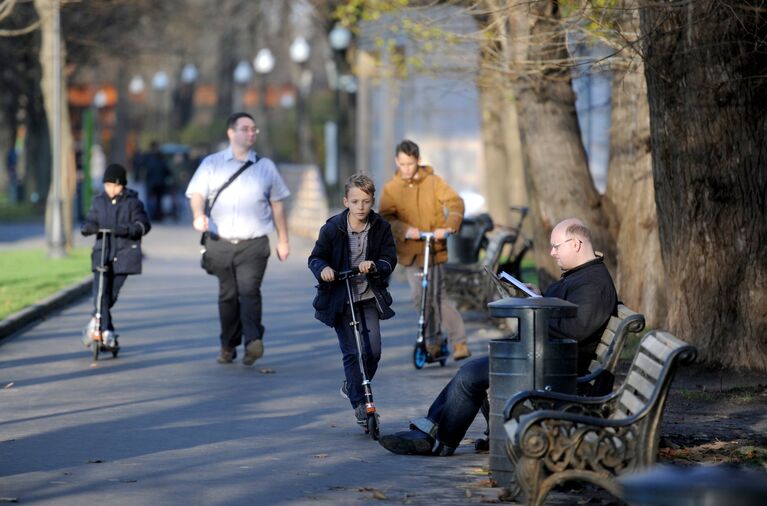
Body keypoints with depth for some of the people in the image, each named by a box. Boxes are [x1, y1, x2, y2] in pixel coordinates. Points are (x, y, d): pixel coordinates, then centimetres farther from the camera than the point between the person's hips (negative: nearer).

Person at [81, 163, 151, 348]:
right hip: (102, 252, 2)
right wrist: (86, 228, -16)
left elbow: (143, 224, -9)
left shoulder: (132, 202, 0)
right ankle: (107, 331, -11)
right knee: (100, 292, -13)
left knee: (112, 294, 0)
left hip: (124, 254, -1)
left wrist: (127, 229, -29)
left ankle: (96, 321, 22)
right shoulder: (99, 202, 9)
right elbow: (91, 221, 9)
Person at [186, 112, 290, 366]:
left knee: (249, 290, -18)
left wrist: (283, 240, 14)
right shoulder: (211, 164, 9)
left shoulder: (265, 166, 12)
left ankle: (253, 341, -26)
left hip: (254, 243, -1)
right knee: (227, 295, 6)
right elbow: (197, 194, -2)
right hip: (221, 243, 1)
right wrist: (199, 215, -24)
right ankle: (228, 345, 17)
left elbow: (277, 204, 16)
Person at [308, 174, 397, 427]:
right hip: (340, 299, -2)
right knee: (352, 352, -5)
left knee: (373, 349, -4)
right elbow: (316, 257, -2)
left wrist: (375, 266, -25)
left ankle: (351, 387, 23)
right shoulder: (332, 228, -9)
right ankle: (359, 405, 2)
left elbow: (390, 260, -4)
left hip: (369, 297, 2)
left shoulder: (381, 228, -3)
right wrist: (323, 269, -24)